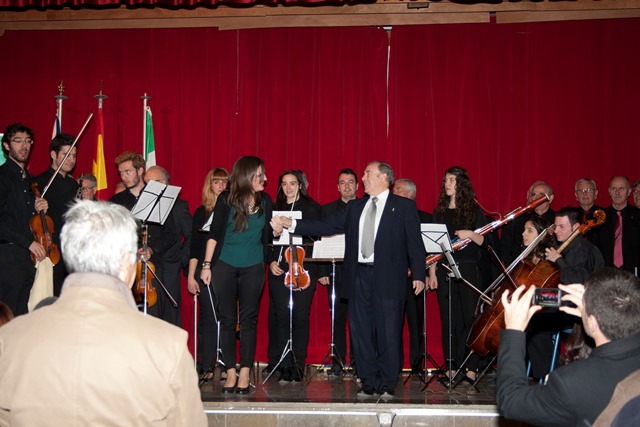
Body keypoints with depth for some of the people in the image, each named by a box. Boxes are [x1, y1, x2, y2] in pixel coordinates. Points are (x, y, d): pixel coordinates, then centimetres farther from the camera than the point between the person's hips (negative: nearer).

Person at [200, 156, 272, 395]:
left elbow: (267, 236, 9)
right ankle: (231, 373, 10)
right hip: (225, 266, -2)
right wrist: (207, 265, -5)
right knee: (227, 319, 2)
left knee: (249, 319, 3)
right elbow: (214, 233, -3)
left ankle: (245, 373, 9)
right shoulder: (226, 200, -6)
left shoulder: (265, 201, 2)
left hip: (253, 268, 2)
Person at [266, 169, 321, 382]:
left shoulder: (311, 207, 6)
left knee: (300, 316, -3)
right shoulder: (275, 209, 12)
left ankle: (299, 366, 5)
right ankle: (284, 367, 7)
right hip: (279, 269, 2)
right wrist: (271, 261, -1)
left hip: (304, 269, -2)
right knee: (282, 316, 1)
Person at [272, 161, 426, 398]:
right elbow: (326, 226, 11)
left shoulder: (404, 206, 4)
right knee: (361, 331, 6)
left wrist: (418, 275, -8)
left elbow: (414, 242, 0)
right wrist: (291, 224, 3)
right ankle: (369, 383, 16)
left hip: (388, 278, -5)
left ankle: (387, 384, 10)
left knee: (388, 332, -1)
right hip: (358, 276, 5)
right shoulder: (355, 207, 17)